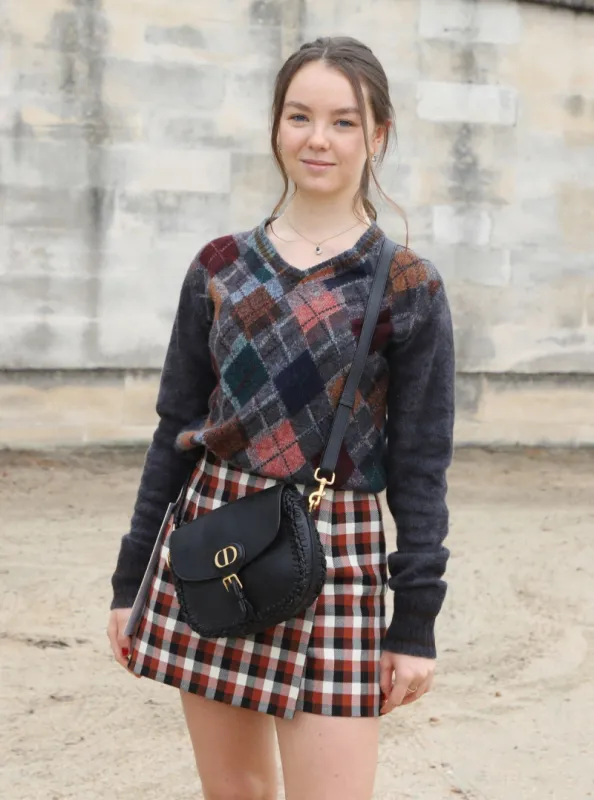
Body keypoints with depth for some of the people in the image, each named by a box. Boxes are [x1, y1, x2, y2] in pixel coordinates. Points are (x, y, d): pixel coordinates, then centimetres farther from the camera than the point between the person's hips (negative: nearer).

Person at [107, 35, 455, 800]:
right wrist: (131, 579, 8)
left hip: (334, 562, -3)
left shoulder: (409, 288, -3)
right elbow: (176, 431, 9)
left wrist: (416, 620, -5)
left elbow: (420, 464, -2)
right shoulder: (219, 269, 5)